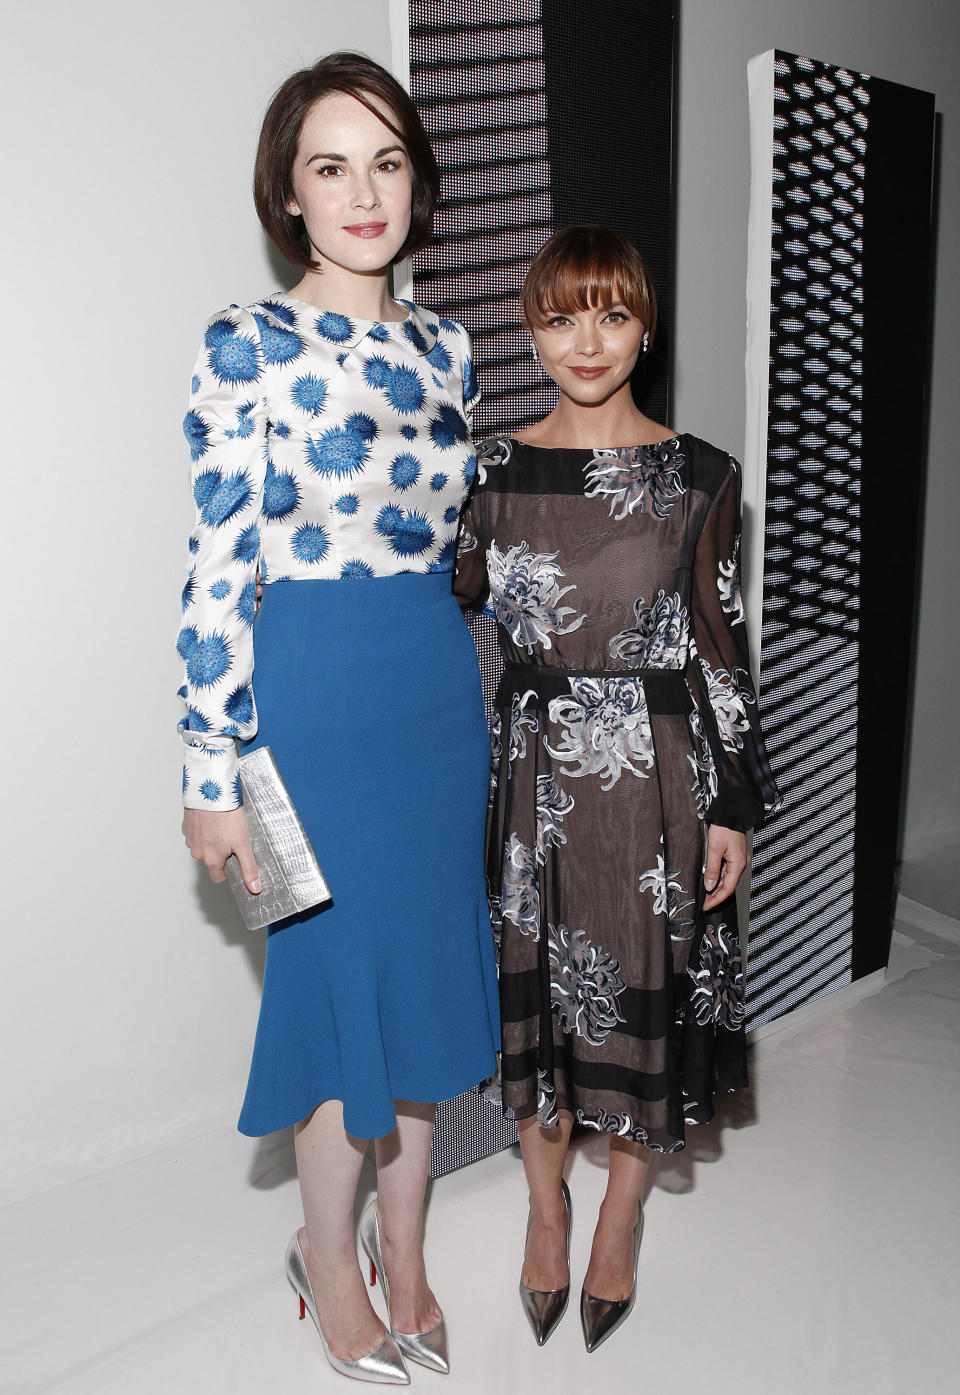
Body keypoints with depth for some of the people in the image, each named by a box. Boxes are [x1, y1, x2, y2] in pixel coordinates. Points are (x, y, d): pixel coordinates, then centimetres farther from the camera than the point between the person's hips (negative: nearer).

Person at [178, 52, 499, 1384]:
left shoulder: (443, 346, 10)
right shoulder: (247, 345, -8)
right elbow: (217, 569, -12)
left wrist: (460, 680, 17)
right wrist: (212, 769, -12)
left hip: (441, 686, 6)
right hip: (317, 694, -6)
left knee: (430, 960, 14)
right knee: (340, 972, 6)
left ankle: (403, 1243, 38)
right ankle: (330, 1255, 35)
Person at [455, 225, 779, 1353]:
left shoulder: (699, 477, -3)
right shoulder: (495, 471, 1)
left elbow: (722, 649, -1)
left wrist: (734, 807, -2)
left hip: (659, 771, -1)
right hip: (537, 766, 2)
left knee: (643, 992, 10)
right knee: (537, 988, 12)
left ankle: (619, 1218, 37)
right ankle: (546, 1205, 39)